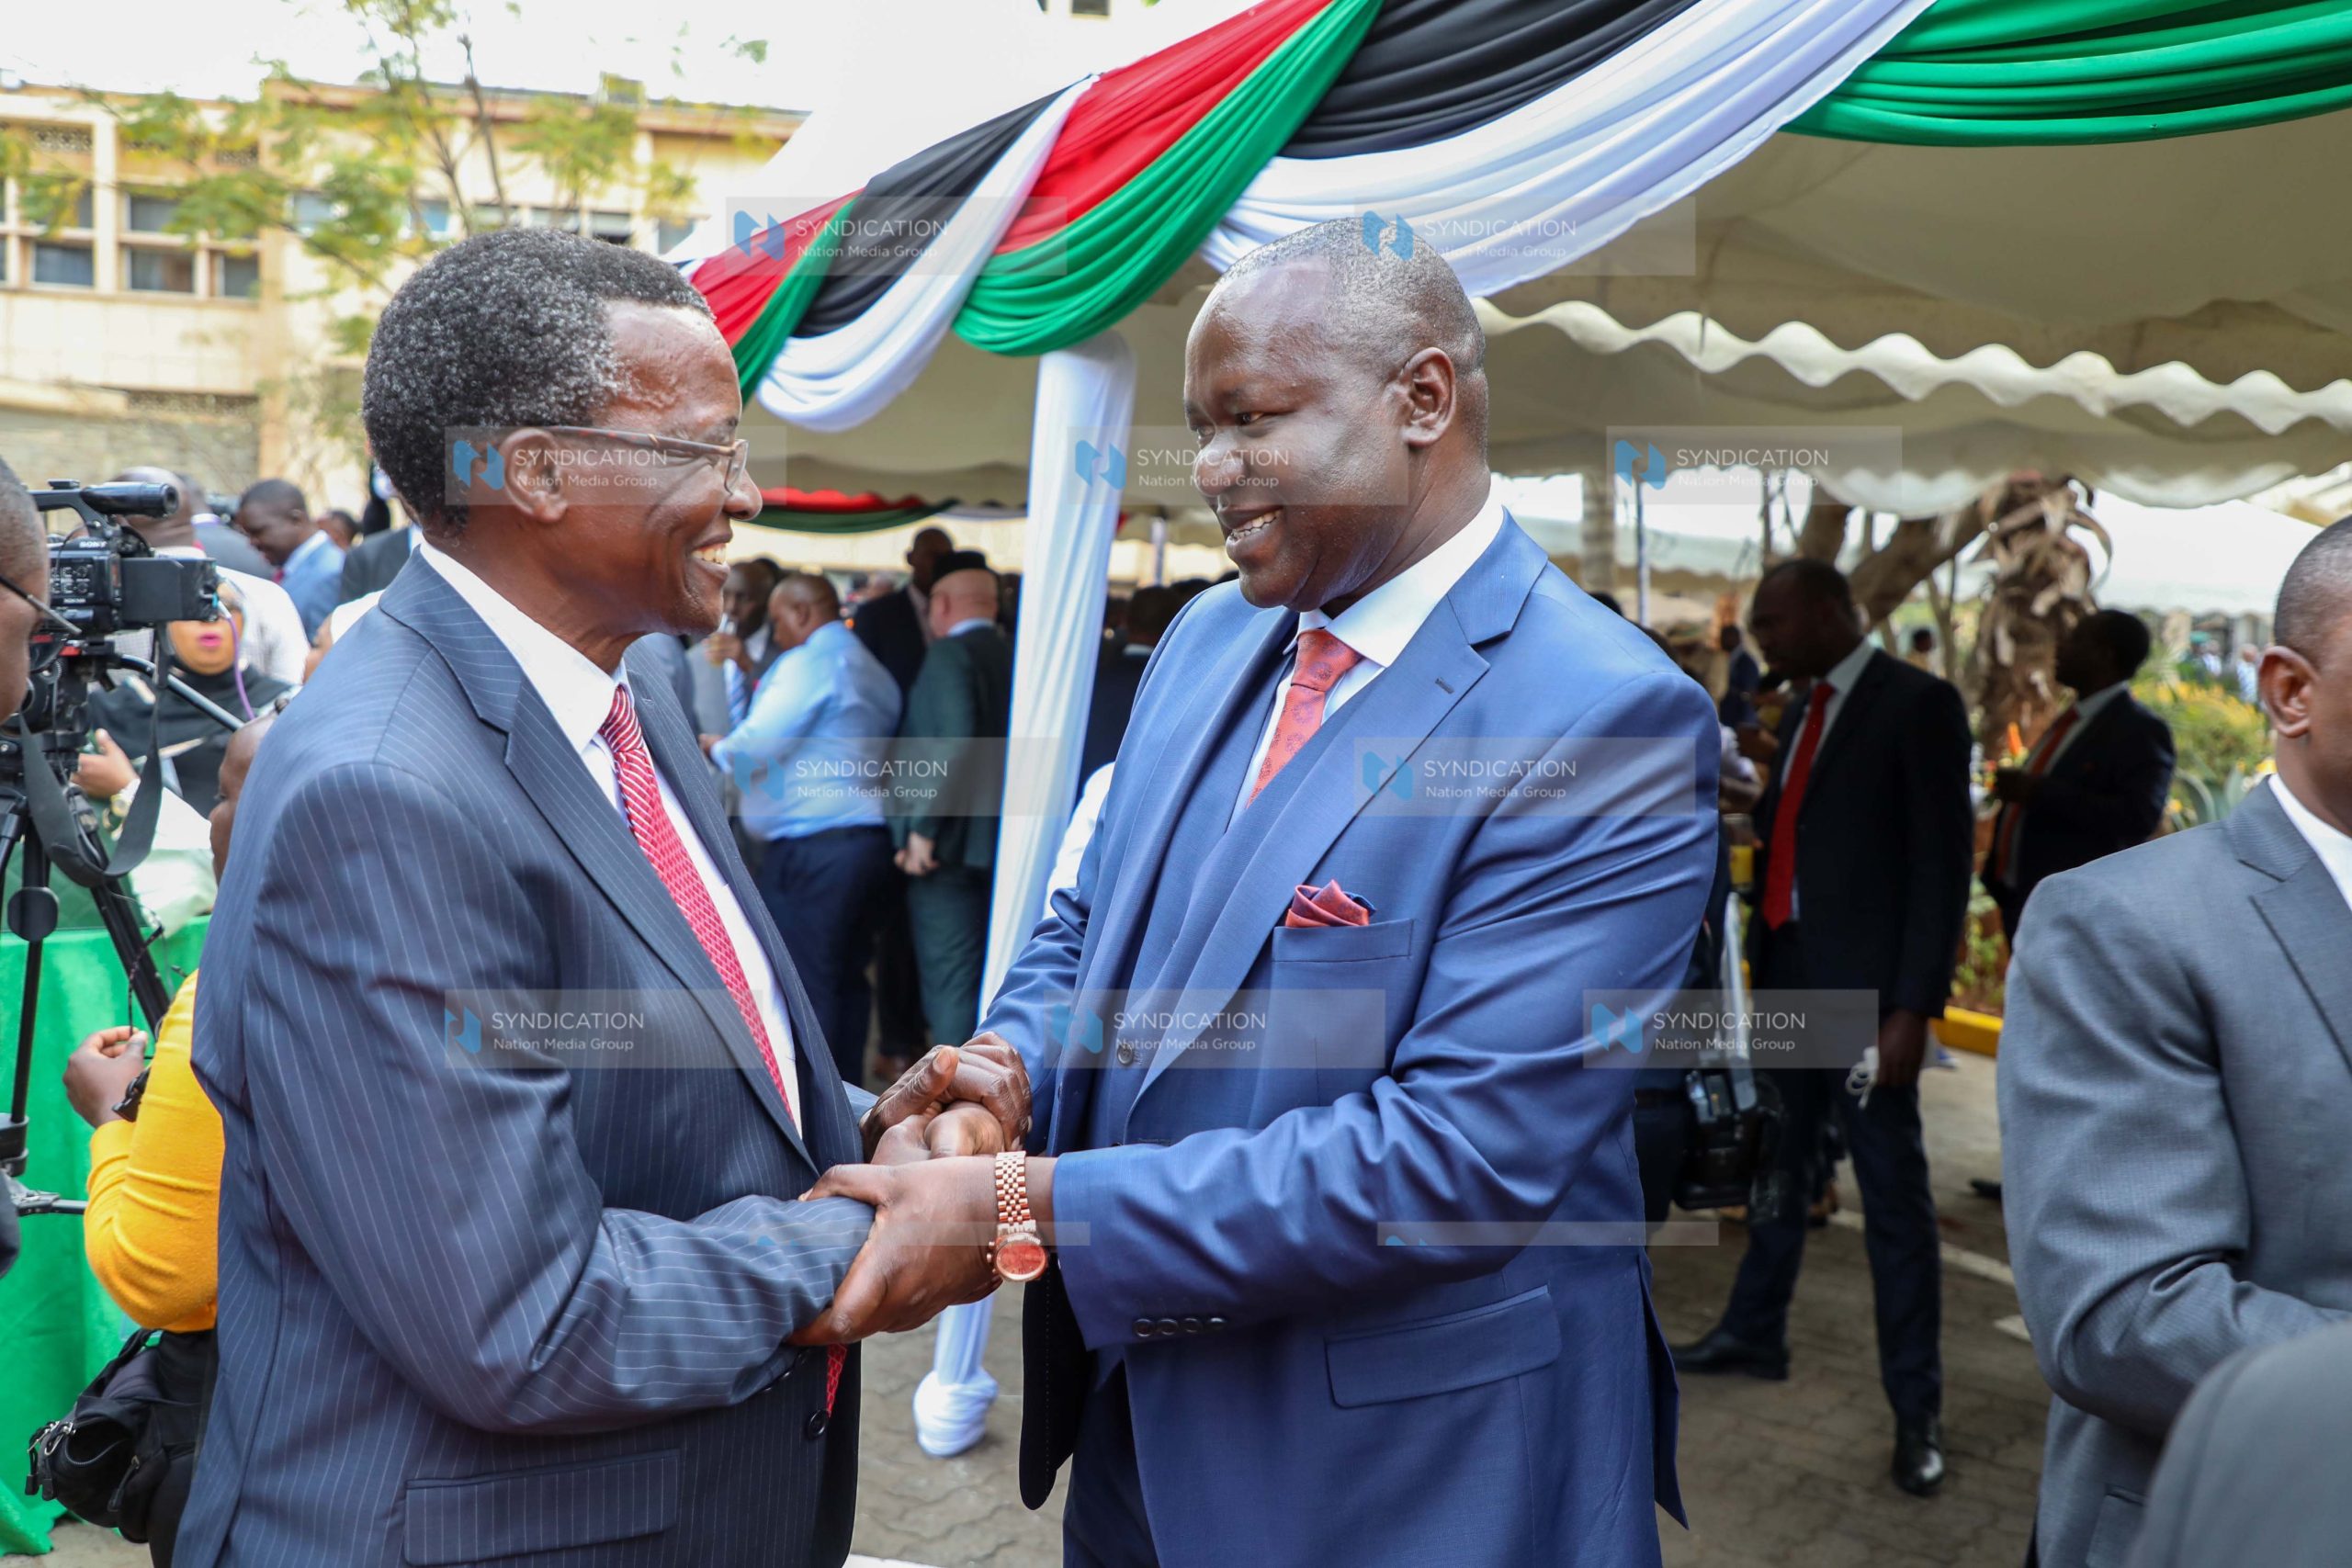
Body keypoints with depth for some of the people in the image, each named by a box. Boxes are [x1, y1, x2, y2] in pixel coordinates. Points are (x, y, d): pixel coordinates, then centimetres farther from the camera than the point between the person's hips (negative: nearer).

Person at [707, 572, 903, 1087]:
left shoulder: (809, 662, -10)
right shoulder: (873, 669, 19)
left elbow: (756, 747, -17)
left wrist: (717, 747, 3)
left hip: (811, 846, -9)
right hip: (865, 836, 9)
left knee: (802, 985, -4)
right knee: (845, 980, 12)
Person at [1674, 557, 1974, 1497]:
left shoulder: (1919, 703, -9)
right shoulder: (1801, 713, 13)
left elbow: (1944, 862, -13)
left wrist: (1915, 1006, -17)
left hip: (1862, 989, -7)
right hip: (1785, 978, 7)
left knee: (1893, 1197, 2)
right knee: (1777, 1168, 19)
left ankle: (1916, 1408, 14)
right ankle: (1755, 1336, 35)